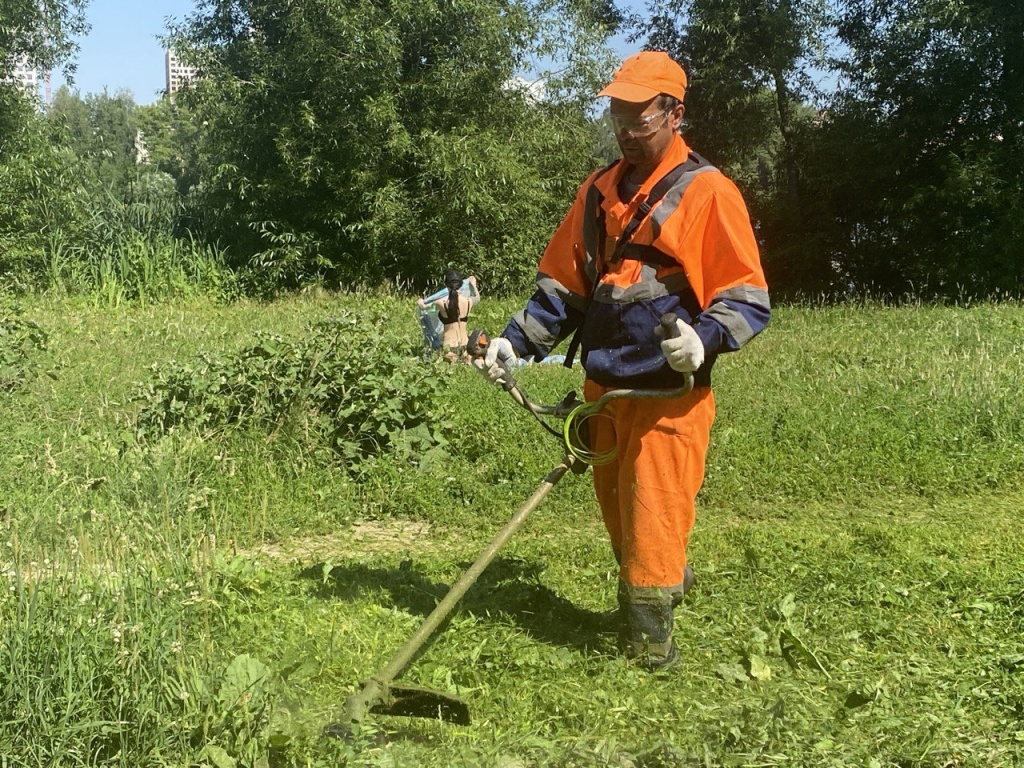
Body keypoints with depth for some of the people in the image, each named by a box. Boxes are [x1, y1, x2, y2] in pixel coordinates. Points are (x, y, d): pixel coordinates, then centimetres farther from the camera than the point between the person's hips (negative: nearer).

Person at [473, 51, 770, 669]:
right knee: (619, 517, 16)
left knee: (653, 521, -4)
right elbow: (562, 285, 16)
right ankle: (670, 583, 39)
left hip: (669, 393, -6)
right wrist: (517, 342, 4)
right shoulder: (598, 192, 13)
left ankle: (649, 648, 7)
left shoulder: (706, 192, -7)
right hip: (603, 387, 7)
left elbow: (749, 298, -9)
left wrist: (705, 338, -27)